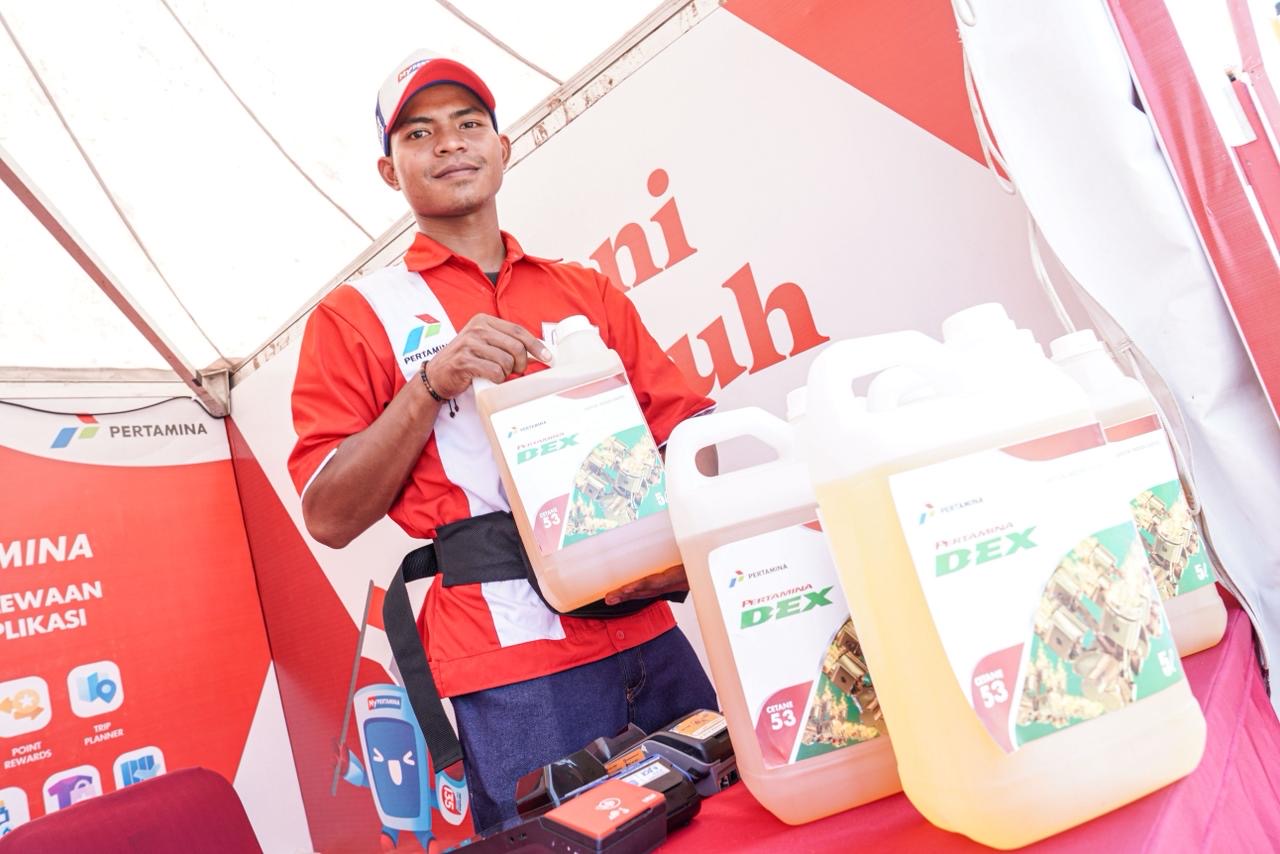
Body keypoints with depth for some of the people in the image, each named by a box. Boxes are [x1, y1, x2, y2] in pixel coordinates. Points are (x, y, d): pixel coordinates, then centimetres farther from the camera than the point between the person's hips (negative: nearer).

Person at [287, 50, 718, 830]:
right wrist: (431, 385, -14)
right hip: (515, 660, -3)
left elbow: (685, 425, 10)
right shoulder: (359, 316, 4)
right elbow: (329, 517, -2)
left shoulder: (587, 292, 14)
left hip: (649, 634, 4)